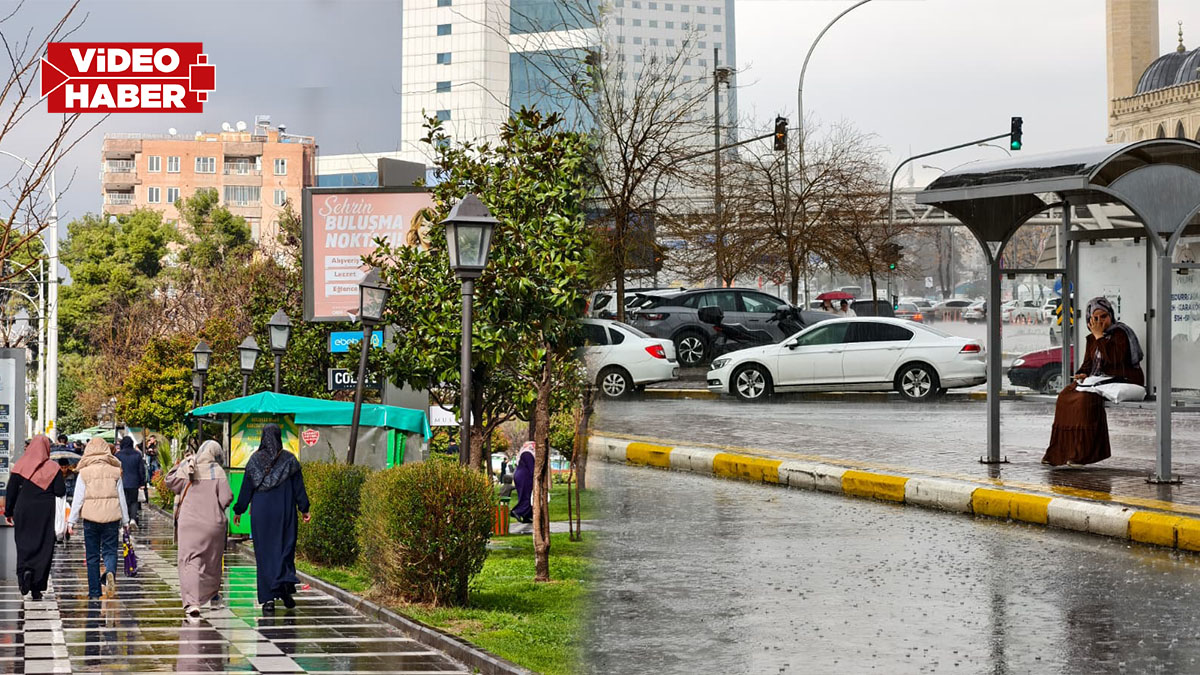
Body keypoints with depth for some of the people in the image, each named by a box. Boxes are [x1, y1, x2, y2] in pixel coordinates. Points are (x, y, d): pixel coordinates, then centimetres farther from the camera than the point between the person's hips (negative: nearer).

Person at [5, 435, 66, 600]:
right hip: (45, 512, -1)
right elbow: (60, 491, -8)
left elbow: (11, 490, 0)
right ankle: (37, 588, -2)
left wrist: (8, 512, 8)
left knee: (24, 544, 10)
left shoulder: (20, 465, -1)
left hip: (23, 511, 1)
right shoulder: (52, 467, -5)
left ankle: (24, 571, -19)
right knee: (44, 547, 4)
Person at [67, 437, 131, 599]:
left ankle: (94, 592, 8)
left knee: (92, 555, 7)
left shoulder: (84, 473, -1)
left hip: (91, 517, -1)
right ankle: (110, 572, -25)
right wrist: (125, 521, 15)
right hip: (112, 517, 1)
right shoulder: (115, 471, 4)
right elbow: (121, 497, 8)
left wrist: (71, 521, 3)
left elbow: (78, 498, -2)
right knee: (110, 550, 7)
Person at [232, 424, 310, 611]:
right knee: (285, 548, 10)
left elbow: (246, 488, 1)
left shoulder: (254, 460, -2)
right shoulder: (289, 459, -2)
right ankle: (286, 584, -14)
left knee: (264, 553, 3)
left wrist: (238, 511, 10)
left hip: (261, 512, 0)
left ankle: (269, 598, -1)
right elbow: (298, 487, -1)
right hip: (284, 512, 0)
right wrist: (304, 509, 7)